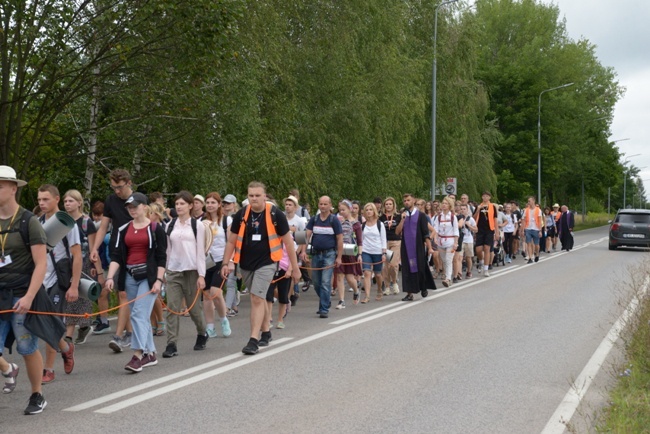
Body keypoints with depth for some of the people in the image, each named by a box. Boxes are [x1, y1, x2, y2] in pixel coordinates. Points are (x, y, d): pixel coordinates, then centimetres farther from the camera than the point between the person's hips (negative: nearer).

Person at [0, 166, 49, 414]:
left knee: (28, 349, 6)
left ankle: (37, 396, 22)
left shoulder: (28, 222, -6)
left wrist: (28, 297, -19)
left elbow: (41, 264, -10)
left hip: (21, 296, -4)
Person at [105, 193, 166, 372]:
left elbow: (161, 257, -4)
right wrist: (110, 277, -8)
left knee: (139, 314, -15)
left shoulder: (156, 228, -2)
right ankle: (150, 354, 19)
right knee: (142, 316, 10)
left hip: (148, 276, -5)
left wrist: (158, 280, -12)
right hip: (130, 276, 5)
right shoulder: (124, 230, 10)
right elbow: (116, 256, 4)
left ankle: (137, 355, -17)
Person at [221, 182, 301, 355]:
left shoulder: (275, 215, -10)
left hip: (266, 263, -4)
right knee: (260, 298, 17)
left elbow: (288, 241, -3)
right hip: (246, 264, 4)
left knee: (257, 299, -16)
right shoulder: (241, 215, 0)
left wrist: (295, 267, -1)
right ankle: (266, 333, 34)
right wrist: (226, 263, 4)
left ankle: (254, 340, -16)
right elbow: (232, 241, 9)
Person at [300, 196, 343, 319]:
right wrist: (304, 251, -11)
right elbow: (307, 235, 1)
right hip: (316, 253, 4)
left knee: (325, 282, -9)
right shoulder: (314, 219, 7)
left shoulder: (334, 220, -3)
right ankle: (326, 302, 31)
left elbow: (339, 239, -3)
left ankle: (324, 309, -5)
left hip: (329, 254, -4)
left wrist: (339, 257, -7)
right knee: (316, 282, 10)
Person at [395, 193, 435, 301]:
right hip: (406, 247, 3)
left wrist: (429, 247, -8)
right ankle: (410, 293, 3)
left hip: (418, 247, -2)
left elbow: (426, 233, -3)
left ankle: (424, 288, 25)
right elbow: (397, 232, -1)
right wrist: (402, 220, -12)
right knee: (407, 270, 0)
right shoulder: (402, 216, 9)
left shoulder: (420, 215, 0)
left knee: (420, 268, 1)